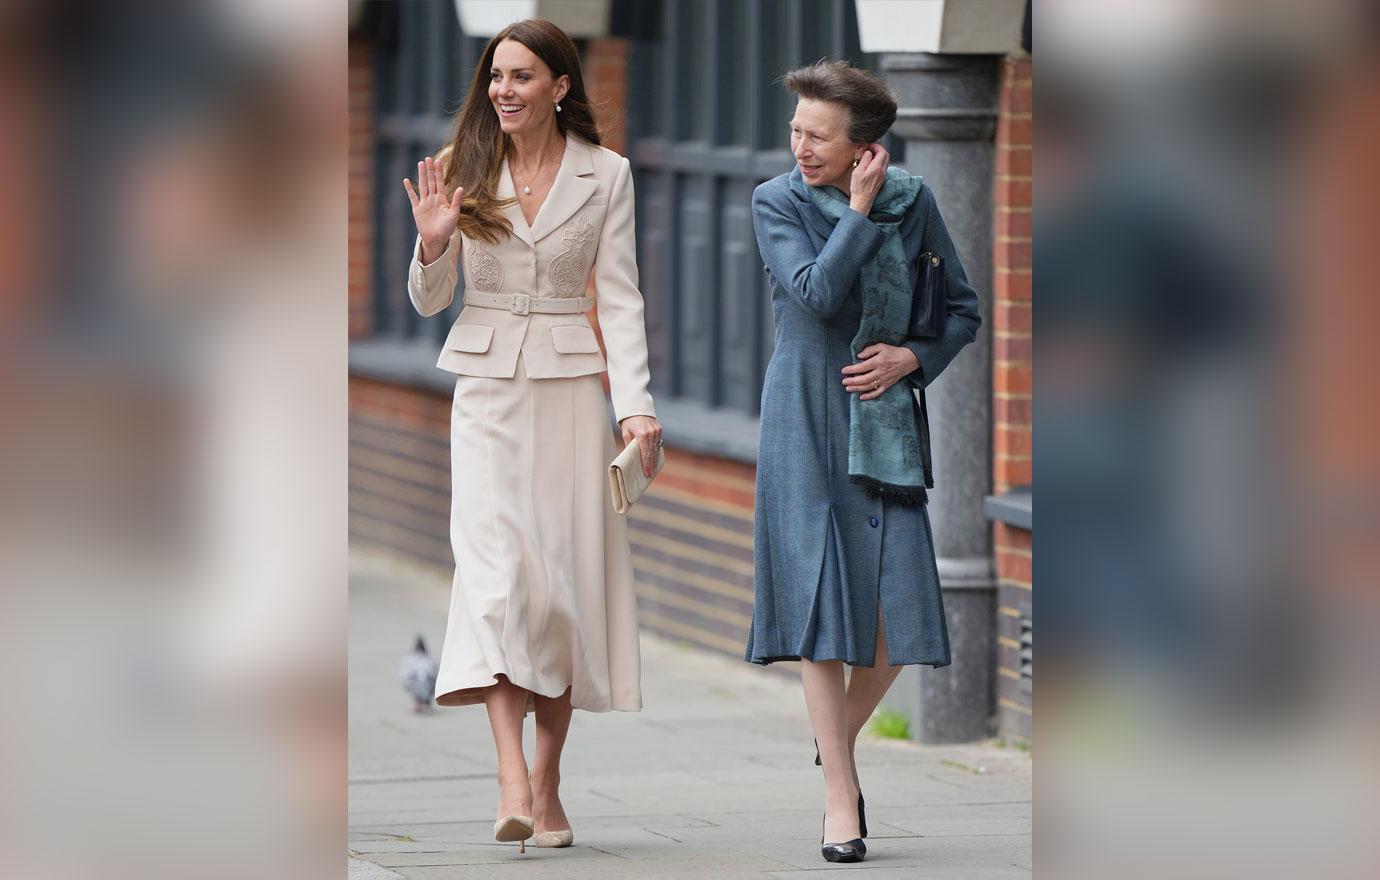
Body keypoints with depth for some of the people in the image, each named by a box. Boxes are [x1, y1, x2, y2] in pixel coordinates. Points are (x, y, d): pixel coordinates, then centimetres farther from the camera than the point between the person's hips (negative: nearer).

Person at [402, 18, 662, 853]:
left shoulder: (605, 175, 3)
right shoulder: (465, 169, 5)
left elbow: (619, 295, 1)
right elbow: (429, 300, 9)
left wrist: (636, 401, -10)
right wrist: (433, 244, -13)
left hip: (571, 388, 0)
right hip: (488, 386, 0)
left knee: (567, 576, 1)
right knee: (495, 567, -15)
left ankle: (547, 783, 11)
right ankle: (512, 778, -24)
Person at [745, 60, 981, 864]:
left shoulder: (913, 201, 4)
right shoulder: (778, 203, -3)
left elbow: (965, 309, 11)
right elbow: (817, 292, -19)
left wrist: (911, 357, -6)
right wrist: (860, 209, -13)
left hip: (887, 419, 2)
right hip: (808, 419, -2)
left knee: (899, 614, -4)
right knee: (820, 600, -6)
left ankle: (841, 742, 25)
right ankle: (840, 796, 0)